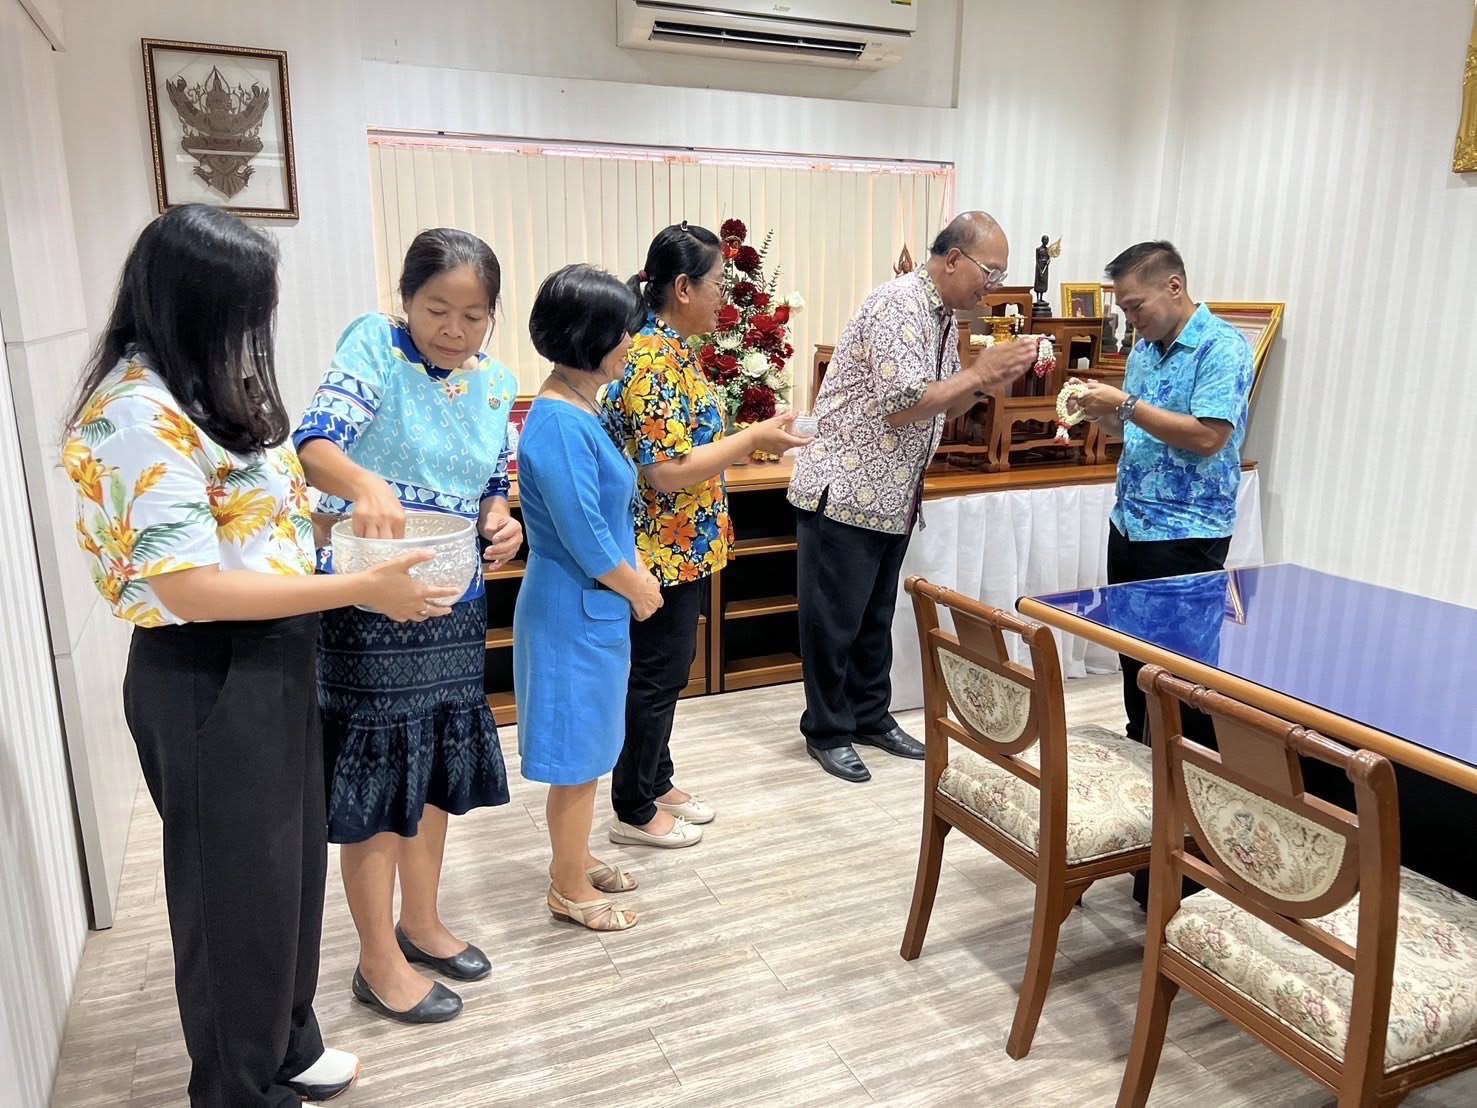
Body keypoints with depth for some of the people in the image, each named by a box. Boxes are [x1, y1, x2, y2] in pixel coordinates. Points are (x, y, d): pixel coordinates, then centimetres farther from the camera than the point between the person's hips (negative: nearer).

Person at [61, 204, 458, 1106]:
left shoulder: (202, 388, 8)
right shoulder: (140, 415, -23)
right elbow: (193, 589, -26)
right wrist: (362, 588, -24)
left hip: (268, 661, 9)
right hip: (208, 681, -9)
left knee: (288, 865, 22)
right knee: (237, 888, 9)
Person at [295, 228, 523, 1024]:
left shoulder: (498, 384, 5)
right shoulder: (374, 346, -11)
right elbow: (314, 445, -25)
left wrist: (502, 525, -10)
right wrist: (365, 483, -46)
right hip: (368, 606, -6)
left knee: (437, 769, 18)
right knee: (378, 780, 4)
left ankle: (420, 922, 39)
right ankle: (379, 963, 23)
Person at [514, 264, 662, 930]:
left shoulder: (585, 411, 7)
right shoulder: (558, 425, -23)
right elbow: (585, 539, -23)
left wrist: (637, 574, 2)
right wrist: (639, 590, -8)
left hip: (597, 606, 9)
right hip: (574, 611, -9)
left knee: (589, 746, 21)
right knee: (578, 754, 6)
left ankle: (575, 858, 39)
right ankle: (571, 890, 23)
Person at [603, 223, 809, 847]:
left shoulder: (666, 348, 9)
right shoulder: (656, 359, -22)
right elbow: (666, 471, -27)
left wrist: (747, 440, 9)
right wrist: (752, 439, -20)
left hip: (679, 548, 10)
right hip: (667, 549, -10)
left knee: (665, 671, 19)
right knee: (657, 676, 3)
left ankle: (655, 784, 34)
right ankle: (634, 812, 19)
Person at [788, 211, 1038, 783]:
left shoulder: (946, 317, 12)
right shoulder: (898, 303, -17)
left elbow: (942, 408, 17)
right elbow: (901, 407, -24)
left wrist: (990, 378, 0)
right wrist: (979, 371, -16)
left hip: (892, 497, 9)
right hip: (845, 489, -9)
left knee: (875, 617, 18)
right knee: (835, 620, 4)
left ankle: (871, 716, 31)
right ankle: (827, 730, 18)